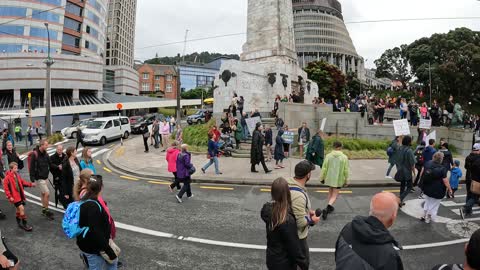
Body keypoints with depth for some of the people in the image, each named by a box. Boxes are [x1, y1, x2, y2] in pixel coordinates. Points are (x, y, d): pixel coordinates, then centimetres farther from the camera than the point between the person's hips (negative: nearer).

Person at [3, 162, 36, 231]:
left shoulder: (17, 175, 6)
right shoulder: (7, 177, -15)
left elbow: (22, 182, 17)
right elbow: (6, 188, -13)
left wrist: (30, 184, 6)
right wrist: (9, 197, -16)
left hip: (20, 195, 7)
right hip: (15, 197, -7)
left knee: (19, 209, 19)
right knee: (21, 208, -12)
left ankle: (19, 223, 35)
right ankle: (25, 224, -4)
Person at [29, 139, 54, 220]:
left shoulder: (45, 154, 5)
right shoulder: (35, 154, -16)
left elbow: (49, 164, 11)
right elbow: (32, 167, -16)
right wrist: (32, 179, -17)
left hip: (45, 177, 7)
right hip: (39, 178, -7)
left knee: (43, 193, 16)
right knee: (47, 193, -9)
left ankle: (44, 209, 27)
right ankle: (46, 210, 4)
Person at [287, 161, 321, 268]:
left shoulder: (290, 184, -5)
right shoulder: (298, 195, -35)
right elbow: (300, 222, -32)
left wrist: (307, 211, 6)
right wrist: (312, 220, -14)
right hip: (297, 235, -9)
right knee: (303, 262, 12)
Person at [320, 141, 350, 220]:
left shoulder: (328, 156, -7)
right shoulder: (344, 157, -10)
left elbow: (324, 168, -4)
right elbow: (346, 170, -5)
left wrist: (322, 178, 8)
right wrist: (346, 181, 6)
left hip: (329, 178, 2)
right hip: (339, 180, -2)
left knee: (330, 194, 23)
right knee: (334, 196, 3)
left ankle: (330, 207, 35)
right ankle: (328, 207, -18)